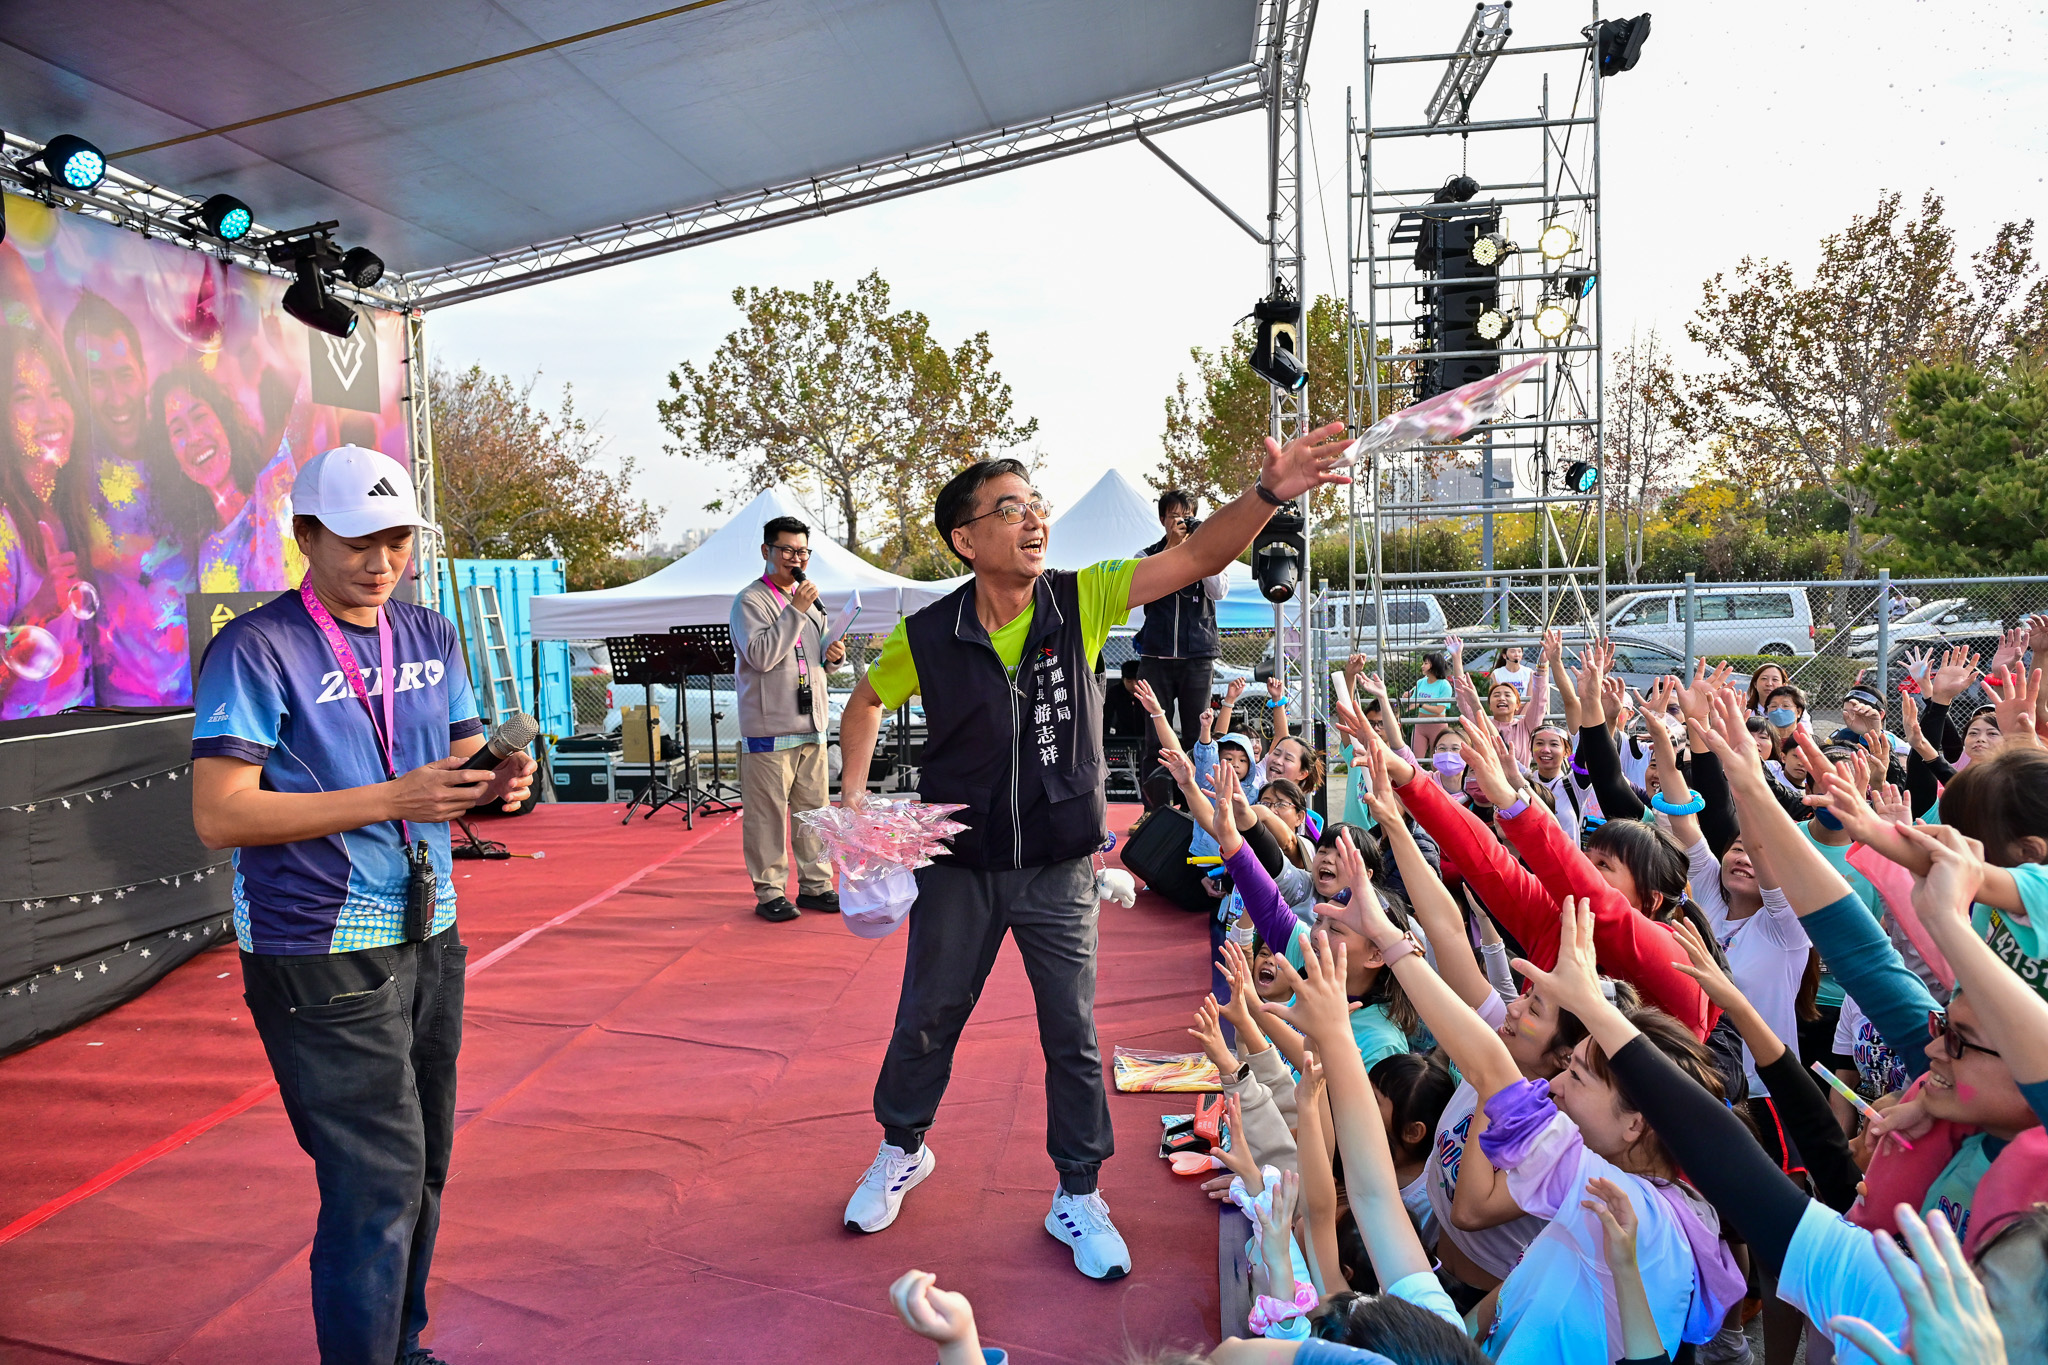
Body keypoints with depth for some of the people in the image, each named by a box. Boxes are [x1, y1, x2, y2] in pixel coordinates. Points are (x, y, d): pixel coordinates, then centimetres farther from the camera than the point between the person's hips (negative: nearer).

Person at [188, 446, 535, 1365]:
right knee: (378, 1181, -5)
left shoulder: (431, 638, 10)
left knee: (422, 1166, 15)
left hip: (428, 939, 7)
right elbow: (218, 815, -16)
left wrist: (498, 784, -7)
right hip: (320, 954, -6)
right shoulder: (255, 650, -10)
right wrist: (394, 798, -24)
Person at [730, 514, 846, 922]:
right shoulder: (750, 601, -6)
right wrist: (796, 611, -20)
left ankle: (815, 884, 21)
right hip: (768, 728, -7)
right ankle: (770, 892, 7)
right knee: (768, 812, -3)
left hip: (811, 724, 7)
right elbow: (761, 655, -20)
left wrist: (831, 655, 5)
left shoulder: (809, 599, 17)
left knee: (814, 807, 11)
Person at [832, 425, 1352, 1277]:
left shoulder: (1080, 601, -12)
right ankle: (902, 1152, 42)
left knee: (1072, 1034, 6)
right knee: (927, 1018, 15)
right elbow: (868, 700, 8)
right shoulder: (927, 637, -12)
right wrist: (853, 791, -4)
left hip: (1059, 868, 0)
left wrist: (1269, 494, -36)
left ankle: (1078, 1199, 26)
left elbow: (1200, 556, -20)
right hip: (959, 864, 0)